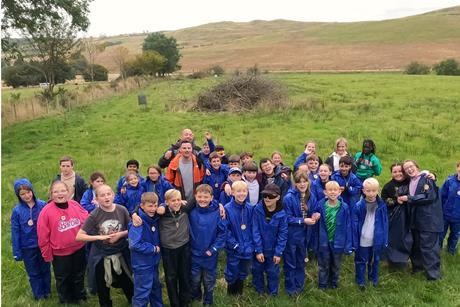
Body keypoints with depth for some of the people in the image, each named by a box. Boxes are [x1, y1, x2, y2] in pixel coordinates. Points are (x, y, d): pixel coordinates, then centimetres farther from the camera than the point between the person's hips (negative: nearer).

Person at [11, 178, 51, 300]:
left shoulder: (42, 205, -14)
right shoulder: (17, 210, -12)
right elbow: (15, 232, -5)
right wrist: (16, 252, -3)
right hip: (27, 248, 0)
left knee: (45, 269, 18)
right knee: (33, 273, 17)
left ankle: (47, 291, 39)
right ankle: (38, 294, 36)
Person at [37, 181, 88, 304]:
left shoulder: (75, 204, -11)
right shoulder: (46, 211, -20)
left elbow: (86, 220, 4)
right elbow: (43, 236, -14)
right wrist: (47, 255, -7)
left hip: (79, 249, 3)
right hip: (60, 253, -3)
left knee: (79, 275, 24)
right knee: (63, 279, 19)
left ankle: (80, 296, 48)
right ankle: (67, 301, 43)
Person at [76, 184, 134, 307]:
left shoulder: (122, 210, -11)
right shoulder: (94, 215, -16)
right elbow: (79, 236, -14)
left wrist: (120, 234, -18)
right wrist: (100, 237, -23)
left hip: (121, 254, 2)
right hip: (101, 256, -1)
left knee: (127, 282, 18)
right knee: (103, 287, 17)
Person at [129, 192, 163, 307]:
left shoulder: (154, 219, -3)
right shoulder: (138, 222, -24)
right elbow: (134, 244, -29)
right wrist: (154, 249, -19)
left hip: (154, 261, 8)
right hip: (142, 264, -8)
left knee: (156, 287, 22)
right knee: (143, 293, 2)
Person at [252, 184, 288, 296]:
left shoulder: (281, 214, -15)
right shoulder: (257, 210, -16)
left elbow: (283, 234, -9)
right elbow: (255, 231, -14)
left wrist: (278, 253, -10)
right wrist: (258, 250, -15)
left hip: (273, 250, 0)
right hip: (259, 249, 1)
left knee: (273, 272, 11)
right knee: (257, 270, 15)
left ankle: (273, 294, 34)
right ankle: (259, 292, 38)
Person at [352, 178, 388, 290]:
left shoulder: (382, 205, -7)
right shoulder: (358, 206, -15)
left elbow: (385, 224, 0)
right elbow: (354, 225, -10)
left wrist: (385, 240, 1)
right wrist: (354, 242, -11)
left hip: (377, 240, 2)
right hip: (362, 241, -2)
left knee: (375, 261, 21)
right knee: (361, 262, 13)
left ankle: (374, 279, 40)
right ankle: (361, 281, 29)